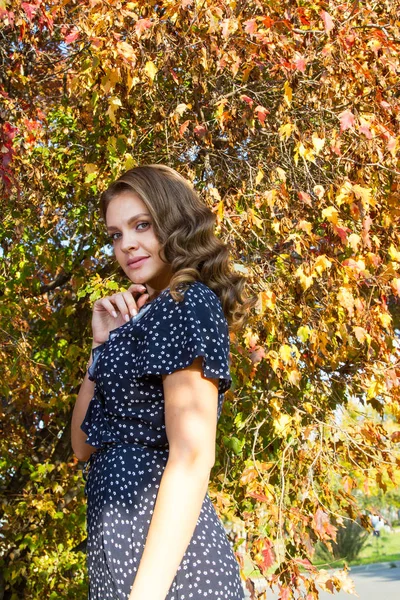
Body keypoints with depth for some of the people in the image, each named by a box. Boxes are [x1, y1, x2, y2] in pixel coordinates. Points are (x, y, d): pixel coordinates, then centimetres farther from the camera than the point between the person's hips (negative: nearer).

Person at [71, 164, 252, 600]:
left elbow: (192, 457, -21)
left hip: (161, 556, -9)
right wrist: (103, 343, 7)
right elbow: (84, 445, 16)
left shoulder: (189, 303, -10)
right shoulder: (152, 317, 17)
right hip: (121, 540, 9)